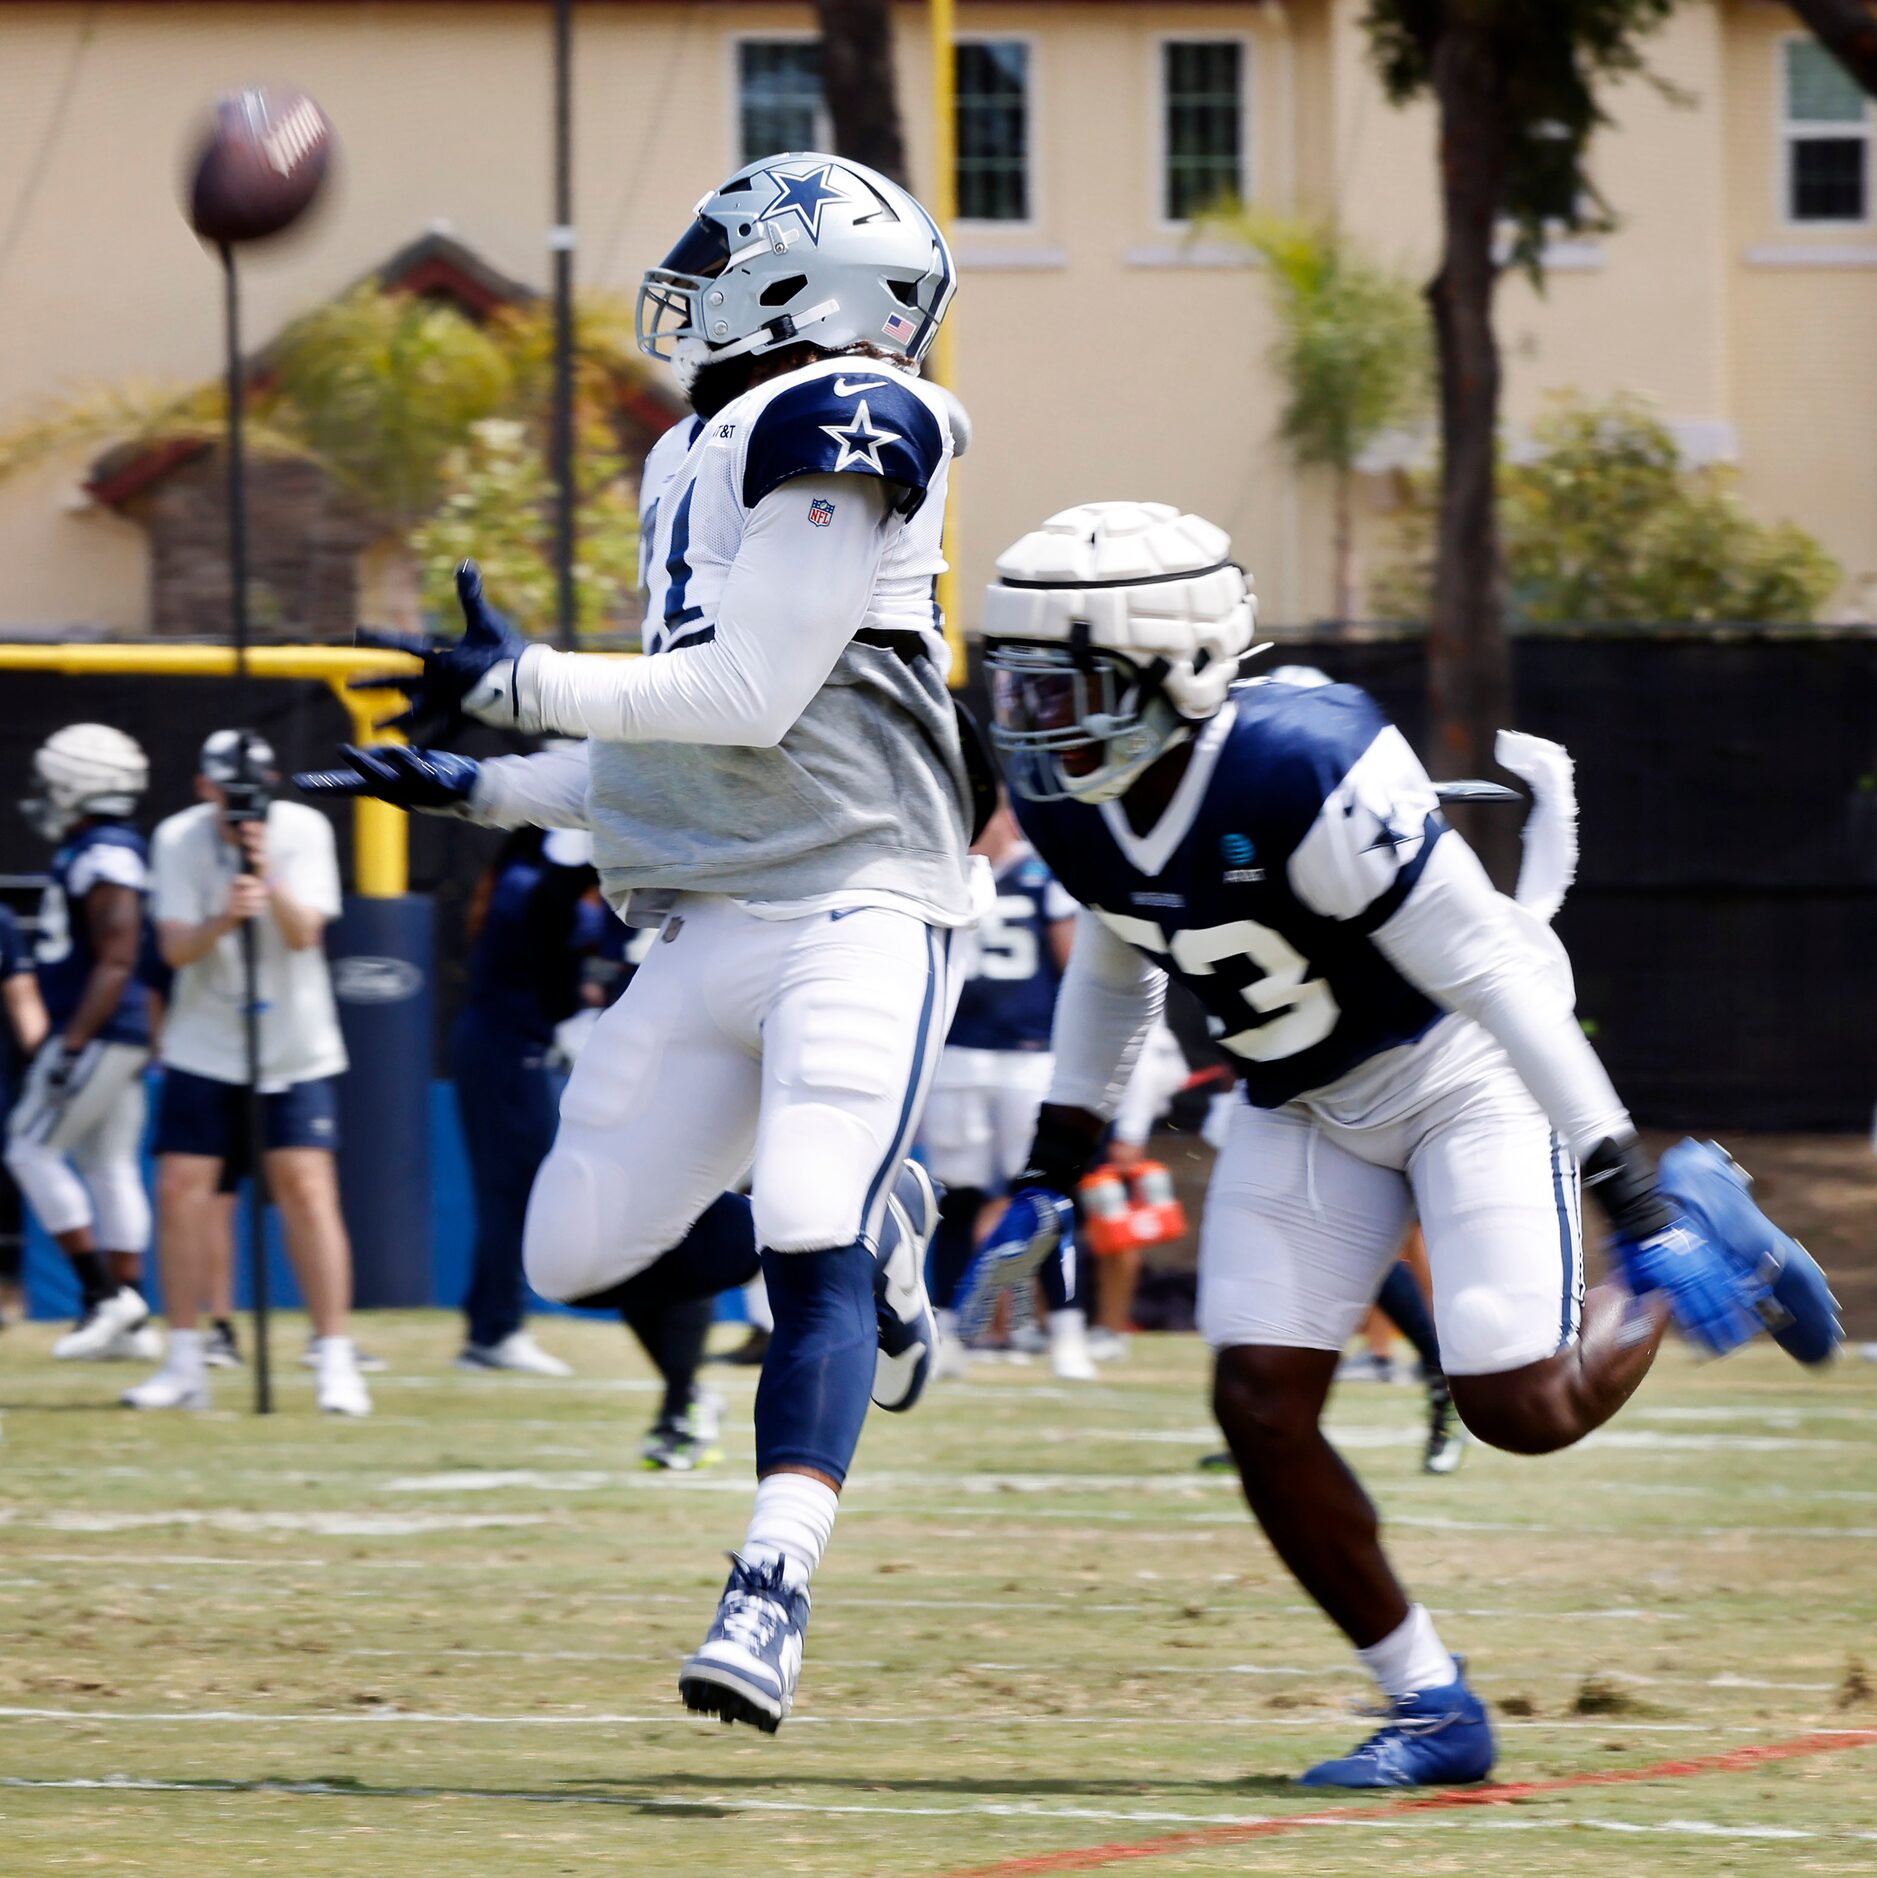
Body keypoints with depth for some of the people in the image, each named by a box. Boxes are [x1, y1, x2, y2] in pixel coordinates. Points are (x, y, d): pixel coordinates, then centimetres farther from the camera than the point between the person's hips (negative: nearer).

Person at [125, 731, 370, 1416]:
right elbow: (174, 948, -14)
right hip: (205, 1046, 2)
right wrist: (221, 922, -34)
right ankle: (185, 1365, 6)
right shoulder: (178, 839, -7)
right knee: (181, 1189, -4)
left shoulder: (303, 830, -9)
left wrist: (269, 878, -35)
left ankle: (334, 1361, -6)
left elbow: (305, 934, -18)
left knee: (308, 1189, -11)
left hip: (295, 1049, -1)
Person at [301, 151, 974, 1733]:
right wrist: (480, 790, 24)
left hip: (857, 905, -9)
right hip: (716, 929, 9)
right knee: (582, 1252, 5)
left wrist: (523, 684, -11)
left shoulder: (837, 429, -8)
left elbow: (750, 698, -15)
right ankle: (873, 1233, 26)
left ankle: (770, 1603, -32)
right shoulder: (705, 463, 19)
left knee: (809, 1252, -23)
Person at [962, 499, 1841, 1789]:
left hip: (1464, 1069, -6)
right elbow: (1114, 967, 12)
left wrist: (1633, 1203, -29)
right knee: (1261, 1407, -7)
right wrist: (1052, 1177, 10)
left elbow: (1493, 975, -30)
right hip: (1309, 1103, 6)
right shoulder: (1069, 804, -12)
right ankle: (1433, 1713, 7)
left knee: (1524, 1410, -12)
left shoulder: (1302, 776, -35)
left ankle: (1698, 1236, 19)